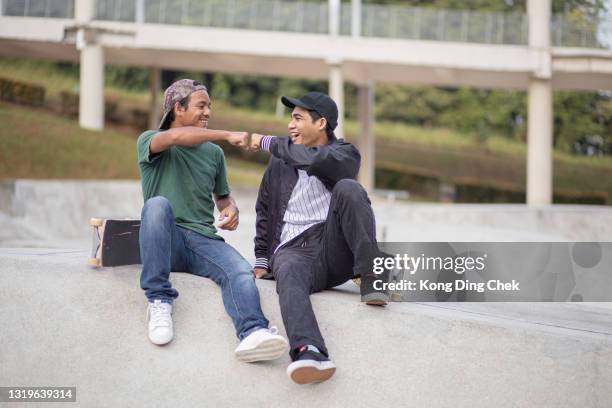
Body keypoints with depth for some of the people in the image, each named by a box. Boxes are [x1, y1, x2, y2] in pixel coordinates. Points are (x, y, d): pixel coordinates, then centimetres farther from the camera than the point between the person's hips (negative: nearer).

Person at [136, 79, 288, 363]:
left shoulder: (214, 153, 20)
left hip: (204, 239, 3)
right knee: (158, 203, -36)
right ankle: (159, 300, -31)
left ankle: (253, 333, -60)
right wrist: (228, 135, -19)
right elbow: (175, 137, -18)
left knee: (240, 271, -30)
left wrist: (231, 210, 6)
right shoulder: (149, 141, 6)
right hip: (165, 241, -3)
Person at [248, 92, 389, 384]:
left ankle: (370, 276, -28)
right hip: (294, 250, 1)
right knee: (288, 272, -37)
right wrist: (261, 262, 20)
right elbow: (264, 212, 29)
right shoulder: (280, 163, 23)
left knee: (348, 187, -25)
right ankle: (310, 353, -64)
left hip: (336, 250, -1)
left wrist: (268, 143, -6)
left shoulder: (345, 153, 10)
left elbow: (317, 160, -14)